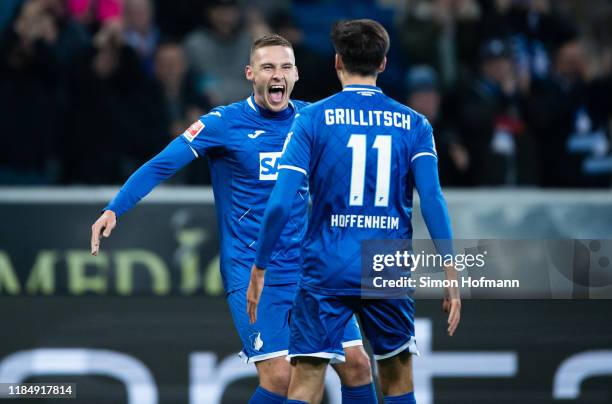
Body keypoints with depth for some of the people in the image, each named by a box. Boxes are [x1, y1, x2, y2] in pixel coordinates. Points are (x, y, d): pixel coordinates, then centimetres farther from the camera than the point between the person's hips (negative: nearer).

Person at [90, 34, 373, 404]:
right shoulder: (223, 123, -7)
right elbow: (160, 166, -12)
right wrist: (114, 210, -23)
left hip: (308, 269, 5)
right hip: (250, 273, -4)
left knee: (356, 366, -2)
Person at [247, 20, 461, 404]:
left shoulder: (313, 119, -1)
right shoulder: (413, 124, 4)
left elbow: (280, 203, -7)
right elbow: (433, 199, -7)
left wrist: (259, 270, 1)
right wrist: (451, 273, -6)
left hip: (326, 271, -2)